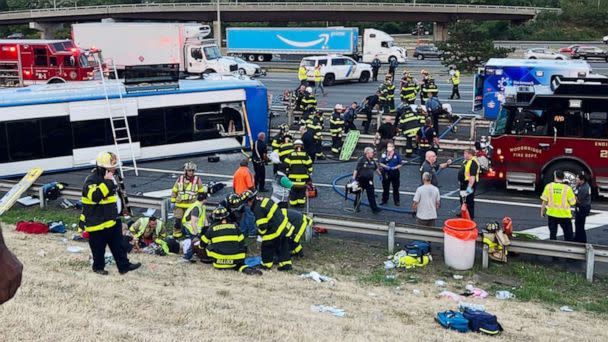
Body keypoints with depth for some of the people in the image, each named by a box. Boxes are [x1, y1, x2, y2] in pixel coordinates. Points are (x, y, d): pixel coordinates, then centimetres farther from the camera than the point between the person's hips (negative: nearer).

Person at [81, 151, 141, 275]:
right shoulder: (92, 180, -21)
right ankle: (98, 267, 26)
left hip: (113, 220, 8)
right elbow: (94, 196, -40)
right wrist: (107, 182, -36)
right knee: (99, 247, 9)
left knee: (118, 246, 12)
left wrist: (120, 211, 28)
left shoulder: (109, 178, 8)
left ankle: (124, 266, 19)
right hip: (98, 223, -8)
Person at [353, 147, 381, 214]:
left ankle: (374, 208, -3)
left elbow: (376, 168, 22)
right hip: (361, 180, -5)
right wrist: (354, 178, -24)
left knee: (371, 195, -1)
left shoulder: (372, 161, 5)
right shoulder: (361, 160, -15)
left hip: (369, 180, 5)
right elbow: (356, 169, -19)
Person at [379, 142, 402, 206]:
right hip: (386, 173, 1)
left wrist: (395, 167, -18)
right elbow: (381, 163, 1)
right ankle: (384, 200, 23)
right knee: (385, 187, 10)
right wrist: (385, 166, -17)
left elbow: (400, 164, -2)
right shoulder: (384, 154, -2)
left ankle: (396, 201, 18)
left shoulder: (397, 154, -4)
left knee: (395, 188, 8)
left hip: (395, 173, -1)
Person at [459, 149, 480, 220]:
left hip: (469, 184, -11)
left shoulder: (473, 162, -22)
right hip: (464, 184, 11)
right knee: (463, 200, 22)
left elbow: (473, 176, -28)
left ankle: (470, 216, 6)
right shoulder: (465, 161, 12)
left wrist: (470, 187, -32)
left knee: (469, 201, -3)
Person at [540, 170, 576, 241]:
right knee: (568, 235, 11)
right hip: (564, 215, -2)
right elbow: (572, 202, -6)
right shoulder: (567, 188, -11)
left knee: (552, 234, 12)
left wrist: (542, 211, 8)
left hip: (552, 214, 2)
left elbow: (544, 201, -4)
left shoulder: (549, 186, -7)